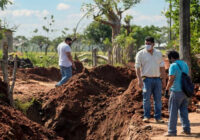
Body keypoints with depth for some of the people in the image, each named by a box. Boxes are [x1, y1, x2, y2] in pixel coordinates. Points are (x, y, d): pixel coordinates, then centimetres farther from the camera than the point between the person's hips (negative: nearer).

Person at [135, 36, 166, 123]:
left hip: (157, 79, 3)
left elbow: (162, 67, 13)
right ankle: (146, 117, 7)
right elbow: (137, 67, -4)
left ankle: (158, 117, 10)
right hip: (147, 79, -3)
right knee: (146, 99, -2)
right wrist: (139, 79, -14)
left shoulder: (158, 53, 10)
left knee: (158, 99, 4)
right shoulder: (140, 54, -1)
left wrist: (164, 79, 8)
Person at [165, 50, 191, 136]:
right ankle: (186, 129, 14)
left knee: (173, 111, -1)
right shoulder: (185, 64, 12)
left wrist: (166, 90, -11)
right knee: (183, 110, 15)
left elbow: (171, 80, -18)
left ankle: (172, 131, 1)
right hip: (185, 91, 8)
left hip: (176, 91, -8)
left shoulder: (173, 66, -13)